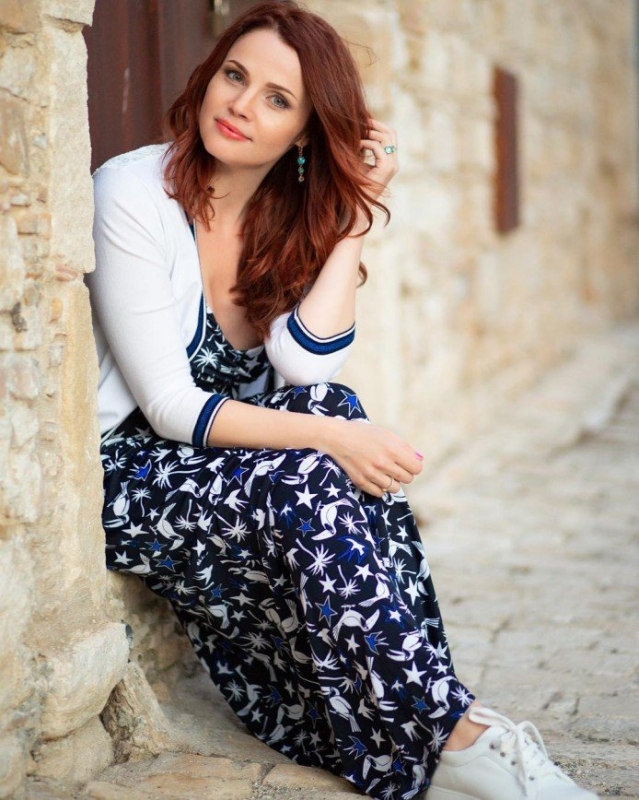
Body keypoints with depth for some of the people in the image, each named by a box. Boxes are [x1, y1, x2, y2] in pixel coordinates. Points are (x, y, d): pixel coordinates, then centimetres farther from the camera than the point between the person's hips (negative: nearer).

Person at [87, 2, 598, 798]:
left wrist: (356, 216, -14)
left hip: (221, 464, 6)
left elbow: (305, 366, -15)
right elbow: (169, 405, -20)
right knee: (308, 483, -30)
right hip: (123, 473, -5)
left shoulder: (295, 216, 3)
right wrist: (328, 438, -29)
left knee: (330, 411, -24)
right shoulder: (134, 193, -15)